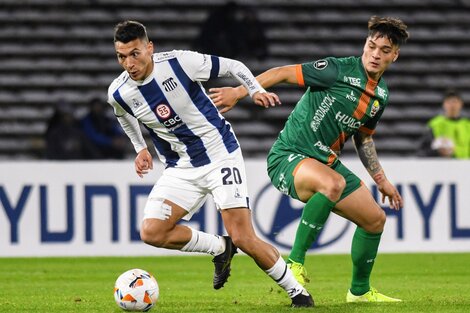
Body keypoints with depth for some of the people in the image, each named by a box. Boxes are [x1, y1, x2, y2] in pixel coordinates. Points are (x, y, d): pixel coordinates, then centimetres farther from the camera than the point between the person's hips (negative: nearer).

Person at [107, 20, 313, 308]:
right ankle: (220, 248, 10)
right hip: (180, 168, 4)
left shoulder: (179, 62, -19)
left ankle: (297, 292, 8)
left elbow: (233, 67, -6)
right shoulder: (118, 93, -8)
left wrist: (256, 90, -21)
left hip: (221, 155, -4)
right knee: (152, 232, -14)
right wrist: (141, 148, 14)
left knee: (243, 239, -13)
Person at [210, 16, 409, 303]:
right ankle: (294, 263, -29)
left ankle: (360, 290, 29)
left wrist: (381, 180, 26)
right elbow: (284, 73, -13)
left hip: (327, 163, 8)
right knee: (333, 183, -39)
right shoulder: (340, 70, -15)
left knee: (375, 219, 8)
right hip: (289, 157, -8)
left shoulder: (381, 95, 9)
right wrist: (239, 92, -19)